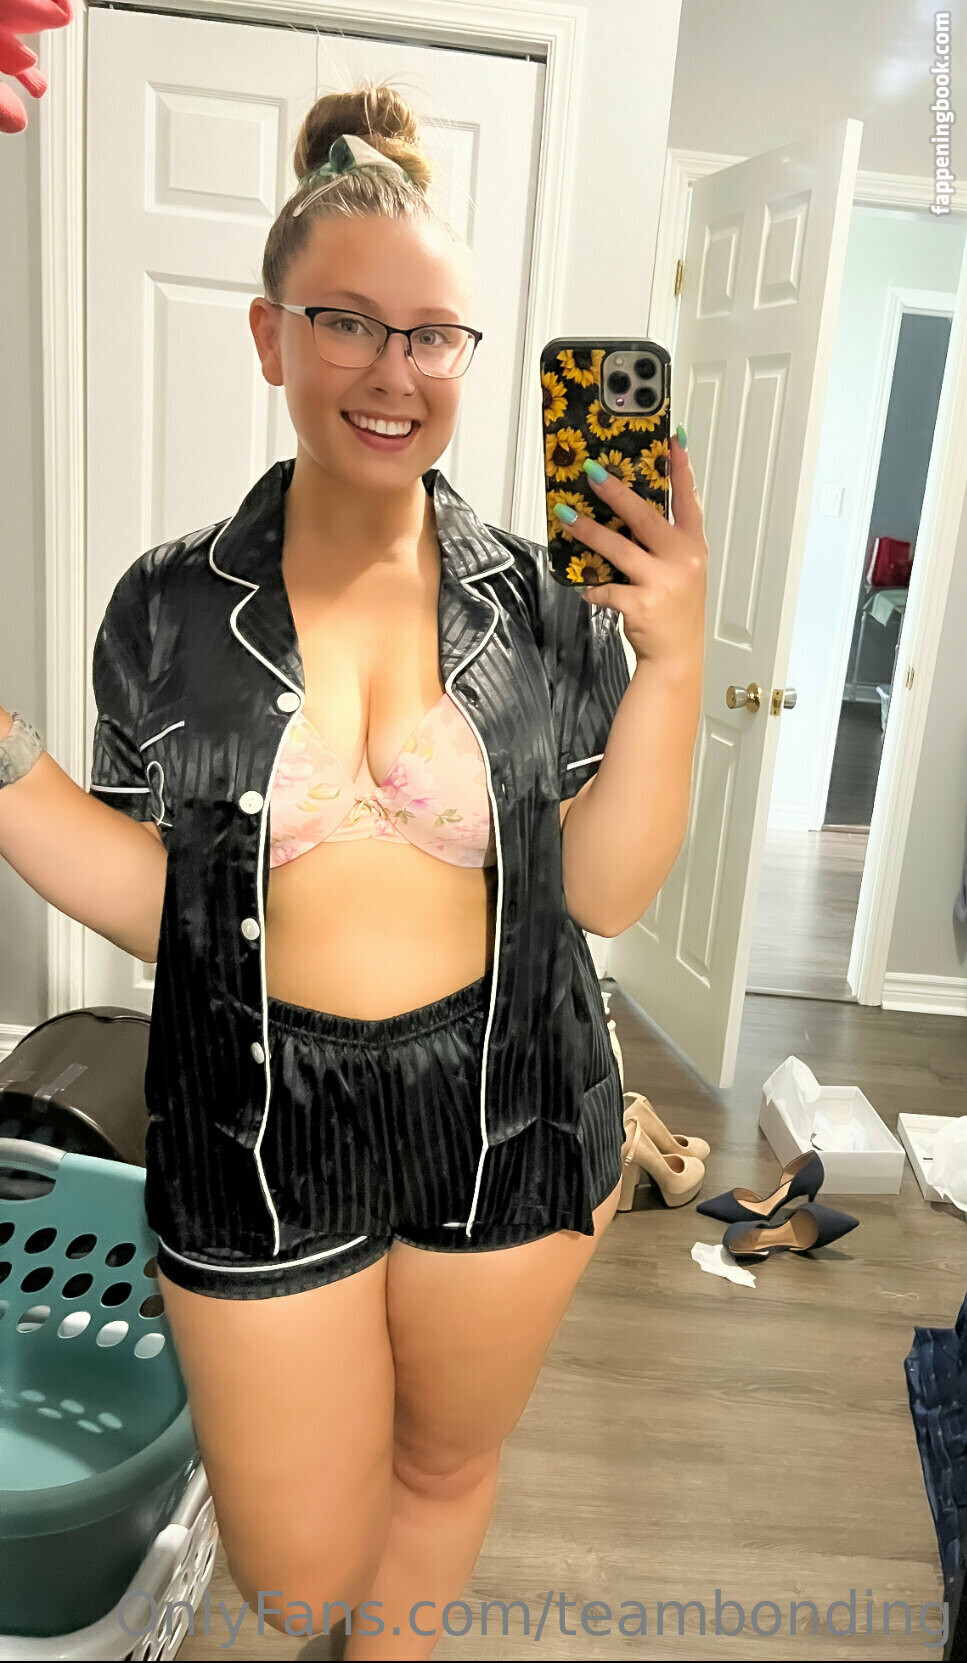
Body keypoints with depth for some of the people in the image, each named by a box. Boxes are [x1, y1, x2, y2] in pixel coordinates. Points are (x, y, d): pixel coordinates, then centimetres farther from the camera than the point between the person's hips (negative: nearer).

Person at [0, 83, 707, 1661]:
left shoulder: (547, 604, -6)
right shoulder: (171, 607, -6)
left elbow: (608, 891, -7)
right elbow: (157, 901, -3)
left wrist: (673, 659, -17)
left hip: (511, 1120, 1)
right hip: (262, 1132, 0)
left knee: (446, 1463, 24)